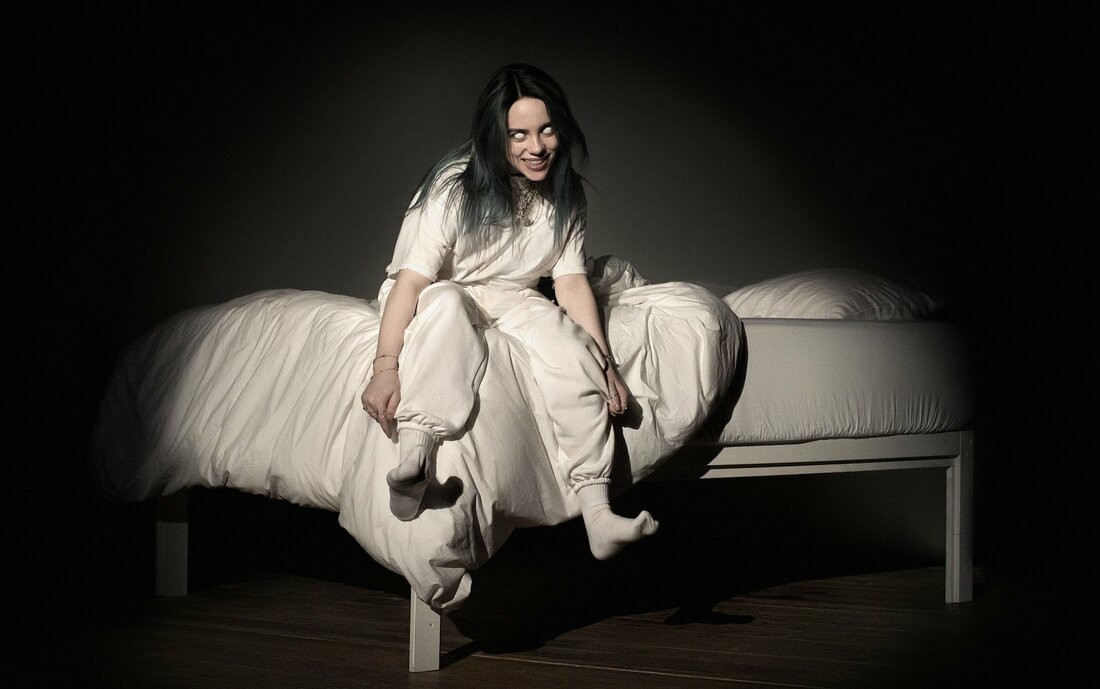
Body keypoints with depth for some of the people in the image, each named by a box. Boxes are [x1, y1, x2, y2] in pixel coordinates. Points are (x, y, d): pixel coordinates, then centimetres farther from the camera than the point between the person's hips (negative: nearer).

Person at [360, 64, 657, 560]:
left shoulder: (566, 198, -2)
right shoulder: (455, 186, -20)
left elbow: (571, 280, -3)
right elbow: (412, 278, -26)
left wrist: (603, 361, -14)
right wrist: (385, 367, -36)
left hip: (511, 300, 4)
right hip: (438, 295, -4)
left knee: (571, 349, -26)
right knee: (447, 305, -39)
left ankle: (597, 514, -33)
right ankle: (414, 450, -55)